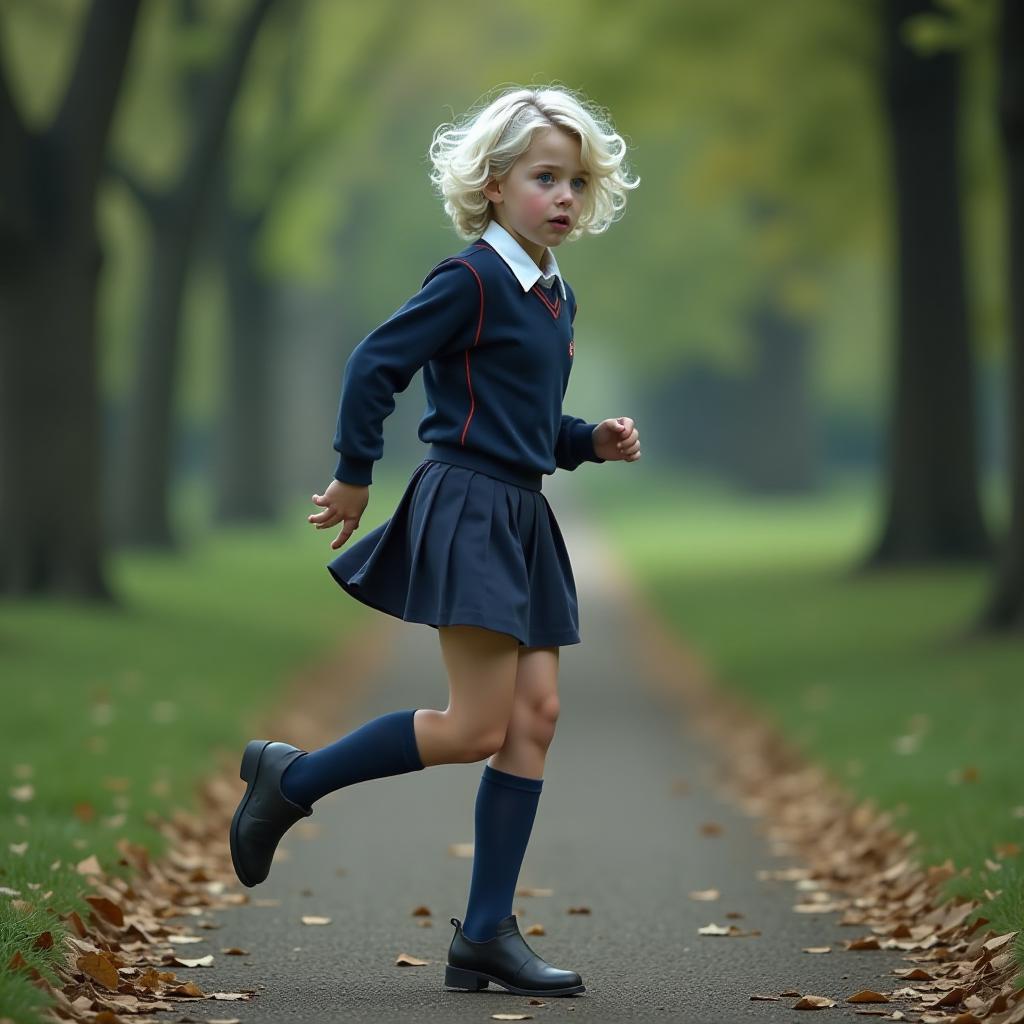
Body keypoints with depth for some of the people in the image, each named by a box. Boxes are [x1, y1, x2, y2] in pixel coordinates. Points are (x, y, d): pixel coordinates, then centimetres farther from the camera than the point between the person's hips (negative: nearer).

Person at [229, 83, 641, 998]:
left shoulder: (557, 298, 16)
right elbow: (375, 365, -13)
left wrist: (593, 440, 8)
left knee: (536, 716, 1)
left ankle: (486, 937, 5)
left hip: (522, 521, 9)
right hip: (466, 510, -9)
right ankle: (292, 779, 6)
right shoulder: (472, 279, -11)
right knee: (480, 726, -12)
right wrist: (355, 477, -7)